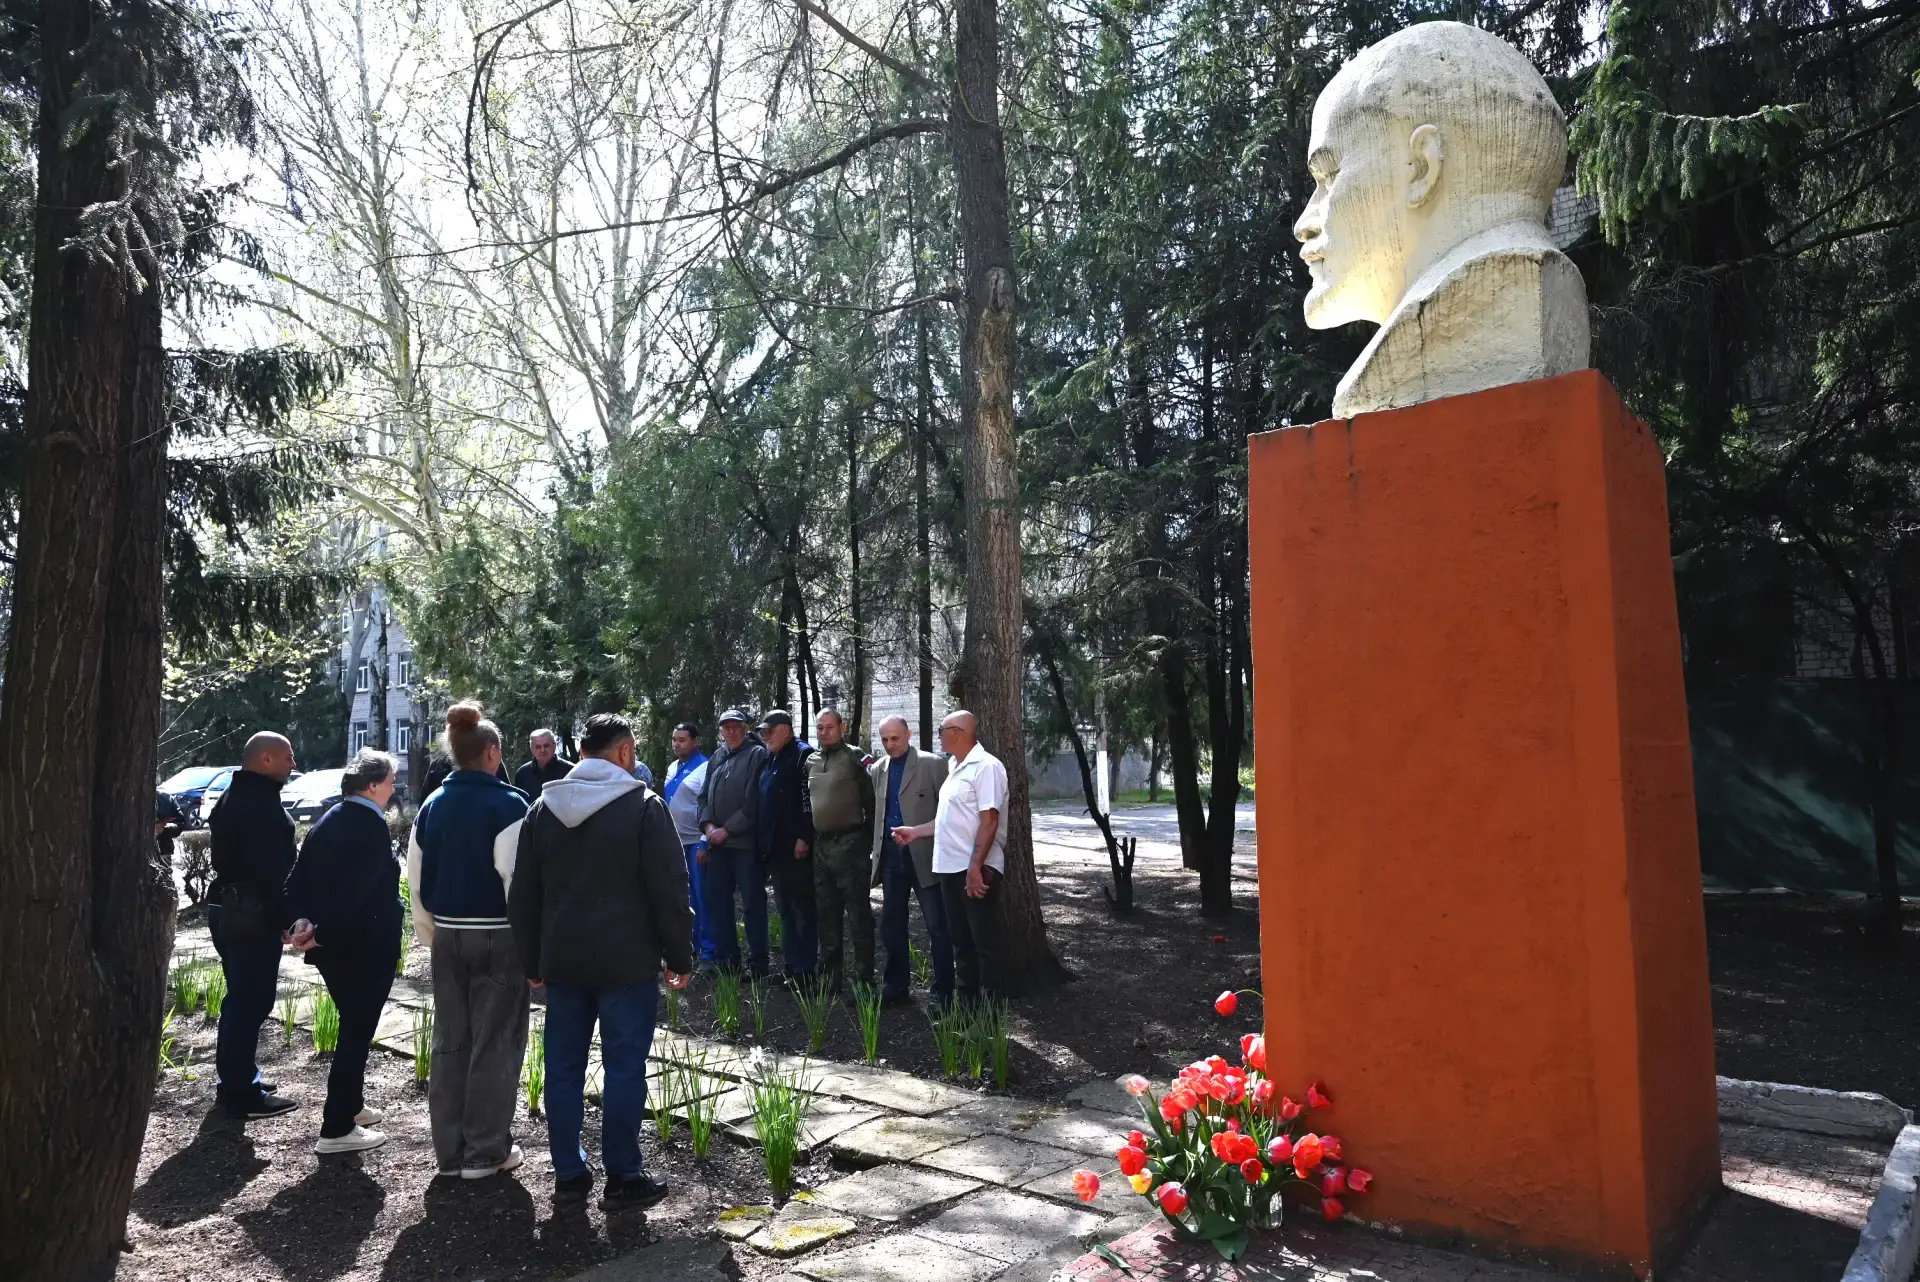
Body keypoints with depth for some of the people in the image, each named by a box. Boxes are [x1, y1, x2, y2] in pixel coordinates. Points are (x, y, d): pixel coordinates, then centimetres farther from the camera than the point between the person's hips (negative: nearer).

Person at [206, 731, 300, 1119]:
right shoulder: (262, 802, -18)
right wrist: (285, 918, -18)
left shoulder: (230, 797, 15)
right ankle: (240, 1093, 1)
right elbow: (273, 869, -22)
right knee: (252, 1001, -4)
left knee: (240, 997, 20)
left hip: (226, 908, 11)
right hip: (254, 914, -11)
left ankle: (232, 1079, 30)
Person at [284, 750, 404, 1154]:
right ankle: (337, 1130, 6)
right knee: (357, 1032, 1)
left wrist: (303, 920, -5)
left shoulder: (328, 821, 9)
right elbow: (356, 891, -26)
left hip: (332, 945, 9)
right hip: (364, 947, -9)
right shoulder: (372, 827, -18)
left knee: (353, 1026, 22)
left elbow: (298, 878, 5)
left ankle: (349, 1105, 35)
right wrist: (322, 933, -17)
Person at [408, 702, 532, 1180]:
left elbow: (417, 879, 12)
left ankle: (450, 1151, 20)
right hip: (499, 937, -6)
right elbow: (518, 879, -18)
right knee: (495, 1043, 3)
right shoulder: (508, 804, -14)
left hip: (447, 936, 6)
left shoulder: (431, 806, 6)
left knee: (449, 1041, 13)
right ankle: (486, 1151, 9)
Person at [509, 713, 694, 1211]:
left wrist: (533, 960, 18)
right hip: (627, 961, -5)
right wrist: (679, 957, -1)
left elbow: (523, 894, 12)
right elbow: (670, 890, -10)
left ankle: (568, 1174, 21)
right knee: (624, 1068, 3)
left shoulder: (543, 807, 8)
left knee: (563, 1067, 12)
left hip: (561, 961, 5)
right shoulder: (643, 805, -8)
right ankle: (623, 1178, 9)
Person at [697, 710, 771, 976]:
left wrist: (727, 830, -13)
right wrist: (708, 825, -1)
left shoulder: (757, 754, -5)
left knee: (753, 902, -2)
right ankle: (725, 960, 22)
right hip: (717, 843, 7)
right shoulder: (717, 756, 15)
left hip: (746, 843, -7)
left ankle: (757, 964, 5)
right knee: (717, 901, 11)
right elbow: (705, 796, 17)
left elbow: (754, 801, -13)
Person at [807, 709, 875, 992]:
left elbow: (870, 800, -8)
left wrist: (869, 839, -8)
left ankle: (864, 980, 3)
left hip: (850, 844, -7)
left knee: (858, 915, -2)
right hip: (820, 845, 7)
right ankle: (829, 976, 24)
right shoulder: (811, 761, 11)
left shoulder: (854, 758, -7)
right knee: (827, 914, 14)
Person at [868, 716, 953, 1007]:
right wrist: (877, 850, 7)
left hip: (925, 856, -5)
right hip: (891, 855, 6)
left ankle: (944, 992, 8)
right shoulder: (878, 769, 10)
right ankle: (895, 985, 25)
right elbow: (875, 811, 13)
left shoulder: (933, 764, -6)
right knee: (891, 924, 13)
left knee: (937, 926, 0)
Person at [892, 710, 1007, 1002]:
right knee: (961, 940, 14)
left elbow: (989, 820, -19)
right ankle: (968, 1002, 23)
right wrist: (915, 831, 21)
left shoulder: (986, 766, -13)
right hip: (951, 868, 9)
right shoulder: (955, 768, 16)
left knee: (985, 943, -1)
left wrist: (975, 867, -24)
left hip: (976, 869, -9)